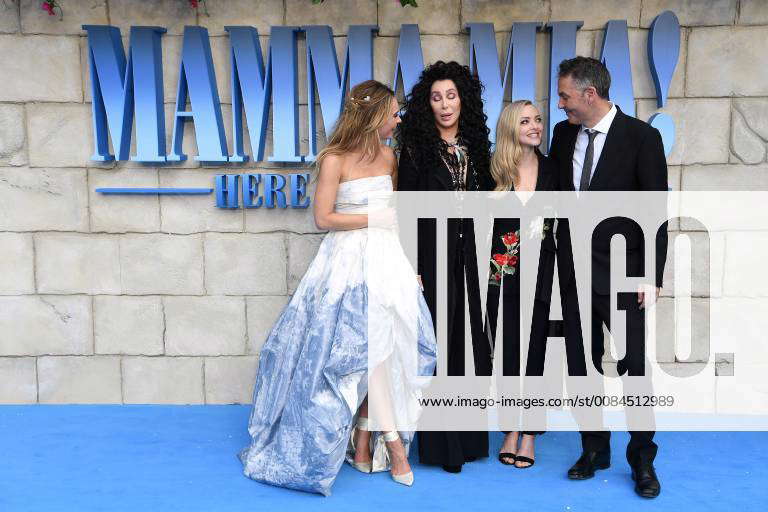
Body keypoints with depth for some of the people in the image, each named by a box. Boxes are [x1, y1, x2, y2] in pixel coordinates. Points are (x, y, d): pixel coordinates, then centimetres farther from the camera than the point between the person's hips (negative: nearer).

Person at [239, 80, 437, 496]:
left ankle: (363, 442, 13)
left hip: (386, 257, 5)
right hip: (349, 260, -5)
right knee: (368, 345, -8)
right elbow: (324, 218, -10)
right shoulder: (335, 159, -7)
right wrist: (376, 217, -10)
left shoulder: (388, 156, 11)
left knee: (371, 351, 2)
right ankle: (393, 441, 4)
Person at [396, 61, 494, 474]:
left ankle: (467, 435, 25)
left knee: (469, 341, 9)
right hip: (432, 256, -4)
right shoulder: (416, 148, -3)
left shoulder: (475, 145, 10)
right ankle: (441, 444, 15)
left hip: (468, 256, 5)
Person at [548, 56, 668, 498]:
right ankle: (595, 450, 29)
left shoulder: (642, 137, -8)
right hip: (573, 274, 5)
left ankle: (642, 459, 22)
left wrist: (653, 276, -11)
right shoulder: (564, 133, 6)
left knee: (637, 369, 3)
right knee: (583, 366, 12)